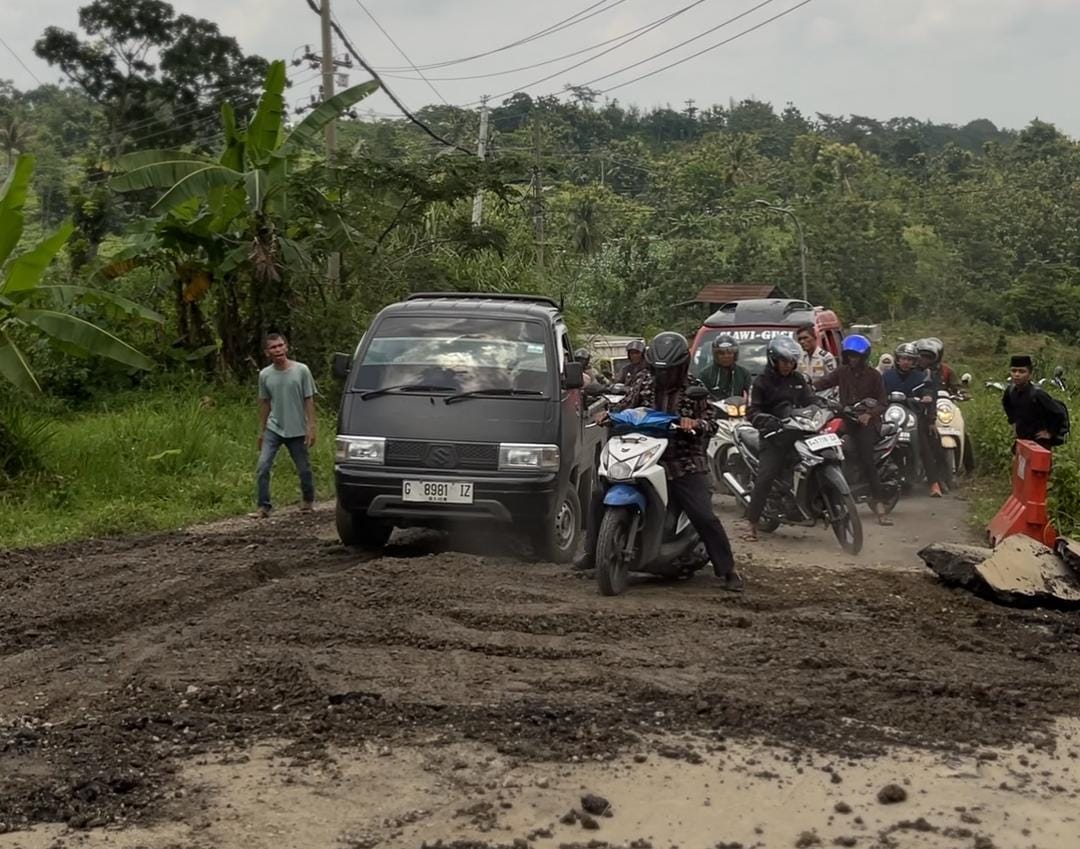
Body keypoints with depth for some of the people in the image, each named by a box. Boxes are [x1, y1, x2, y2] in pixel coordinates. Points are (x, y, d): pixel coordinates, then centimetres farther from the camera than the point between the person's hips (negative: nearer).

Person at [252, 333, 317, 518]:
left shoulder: (301, 371, -7)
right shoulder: (265, 375, 0)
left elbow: (309, 400, -4)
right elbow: (264, 403, 10)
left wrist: (311, 427, -9)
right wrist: (261, 431, 12)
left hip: (297, 431, -2)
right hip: (273, 429, 2)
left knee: (304, 469, 9)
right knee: (263, 467, -12)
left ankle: (308, 501, 32)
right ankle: (263, 506, -5)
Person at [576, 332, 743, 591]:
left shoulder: (693, 387, -2)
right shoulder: (644, 382, 7)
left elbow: (712, 421, -4)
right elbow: (626, 405, 10)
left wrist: (695, 423, -26)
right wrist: (608, 414, -10)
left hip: (684, 465, -4)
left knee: (704, 516, -15)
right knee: (601, 497, -4)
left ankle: (728, 570, -3)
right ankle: (592, 552, 13)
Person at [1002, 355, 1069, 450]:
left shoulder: (1037, 394, -27)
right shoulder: (1010, 391, -7)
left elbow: (1060, 412, -21)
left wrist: (1050, 432, -13)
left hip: (1039, 441, -7)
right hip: (1021, 439, 7)